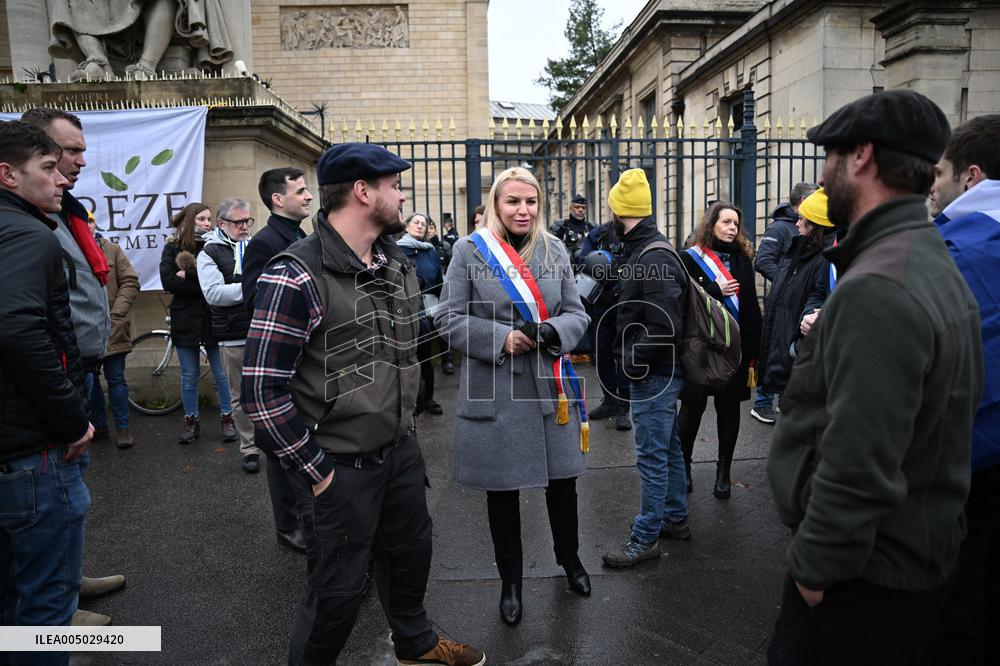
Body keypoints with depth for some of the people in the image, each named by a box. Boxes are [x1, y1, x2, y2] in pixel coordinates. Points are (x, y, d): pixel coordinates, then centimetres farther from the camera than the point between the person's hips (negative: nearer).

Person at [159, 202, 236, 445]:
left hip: (213, 318, -1)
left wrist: (189, 275, -17)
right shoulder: (172, 247, 1)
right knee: (189, 376, 10)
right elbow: (168, 281, -11)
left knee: (221, 373, 4)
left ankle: (227, 419, 18)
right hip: (185, 320, 1)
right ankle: (191, 421, 23)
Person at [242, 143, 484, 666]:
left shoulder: (397, 265, 5)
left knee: (410, 553, 25)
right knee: (337, 590, 8)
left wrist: (407, 425, 15)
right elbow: (262, 391, -21)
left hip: (401, 451, 8)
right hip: (339, 468, -7)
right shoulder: (297, 276, -20)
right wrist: (316, 470, -16)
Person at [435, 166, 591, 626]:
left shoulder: (555, 251, 5)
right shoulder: (469, 251, -4)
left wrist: (551, 332, -15)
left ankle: (570, 558, 41)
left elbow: (576, 314, 7)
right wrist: (501, 338, -18)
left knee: (562, 481, 13)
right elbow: (449, 319, -5)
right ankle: (510, 580, 31)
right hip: (494, 393, -2)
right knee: (501, 490, 9)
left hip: (551, 388, 3)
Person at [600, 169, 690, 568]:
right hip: (658, 371, 10)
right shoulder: (644, 250, 11)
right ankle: (675, 518, 35)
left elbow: (665, 325, -28)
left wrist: (632, 363, -18)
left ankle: (645, 538, 11)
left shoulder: (654, 258, -22)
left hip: (655, 373, -10)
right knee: (667, 447, 20)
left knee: (651, 455, 0)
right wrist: (629, 358, 13)